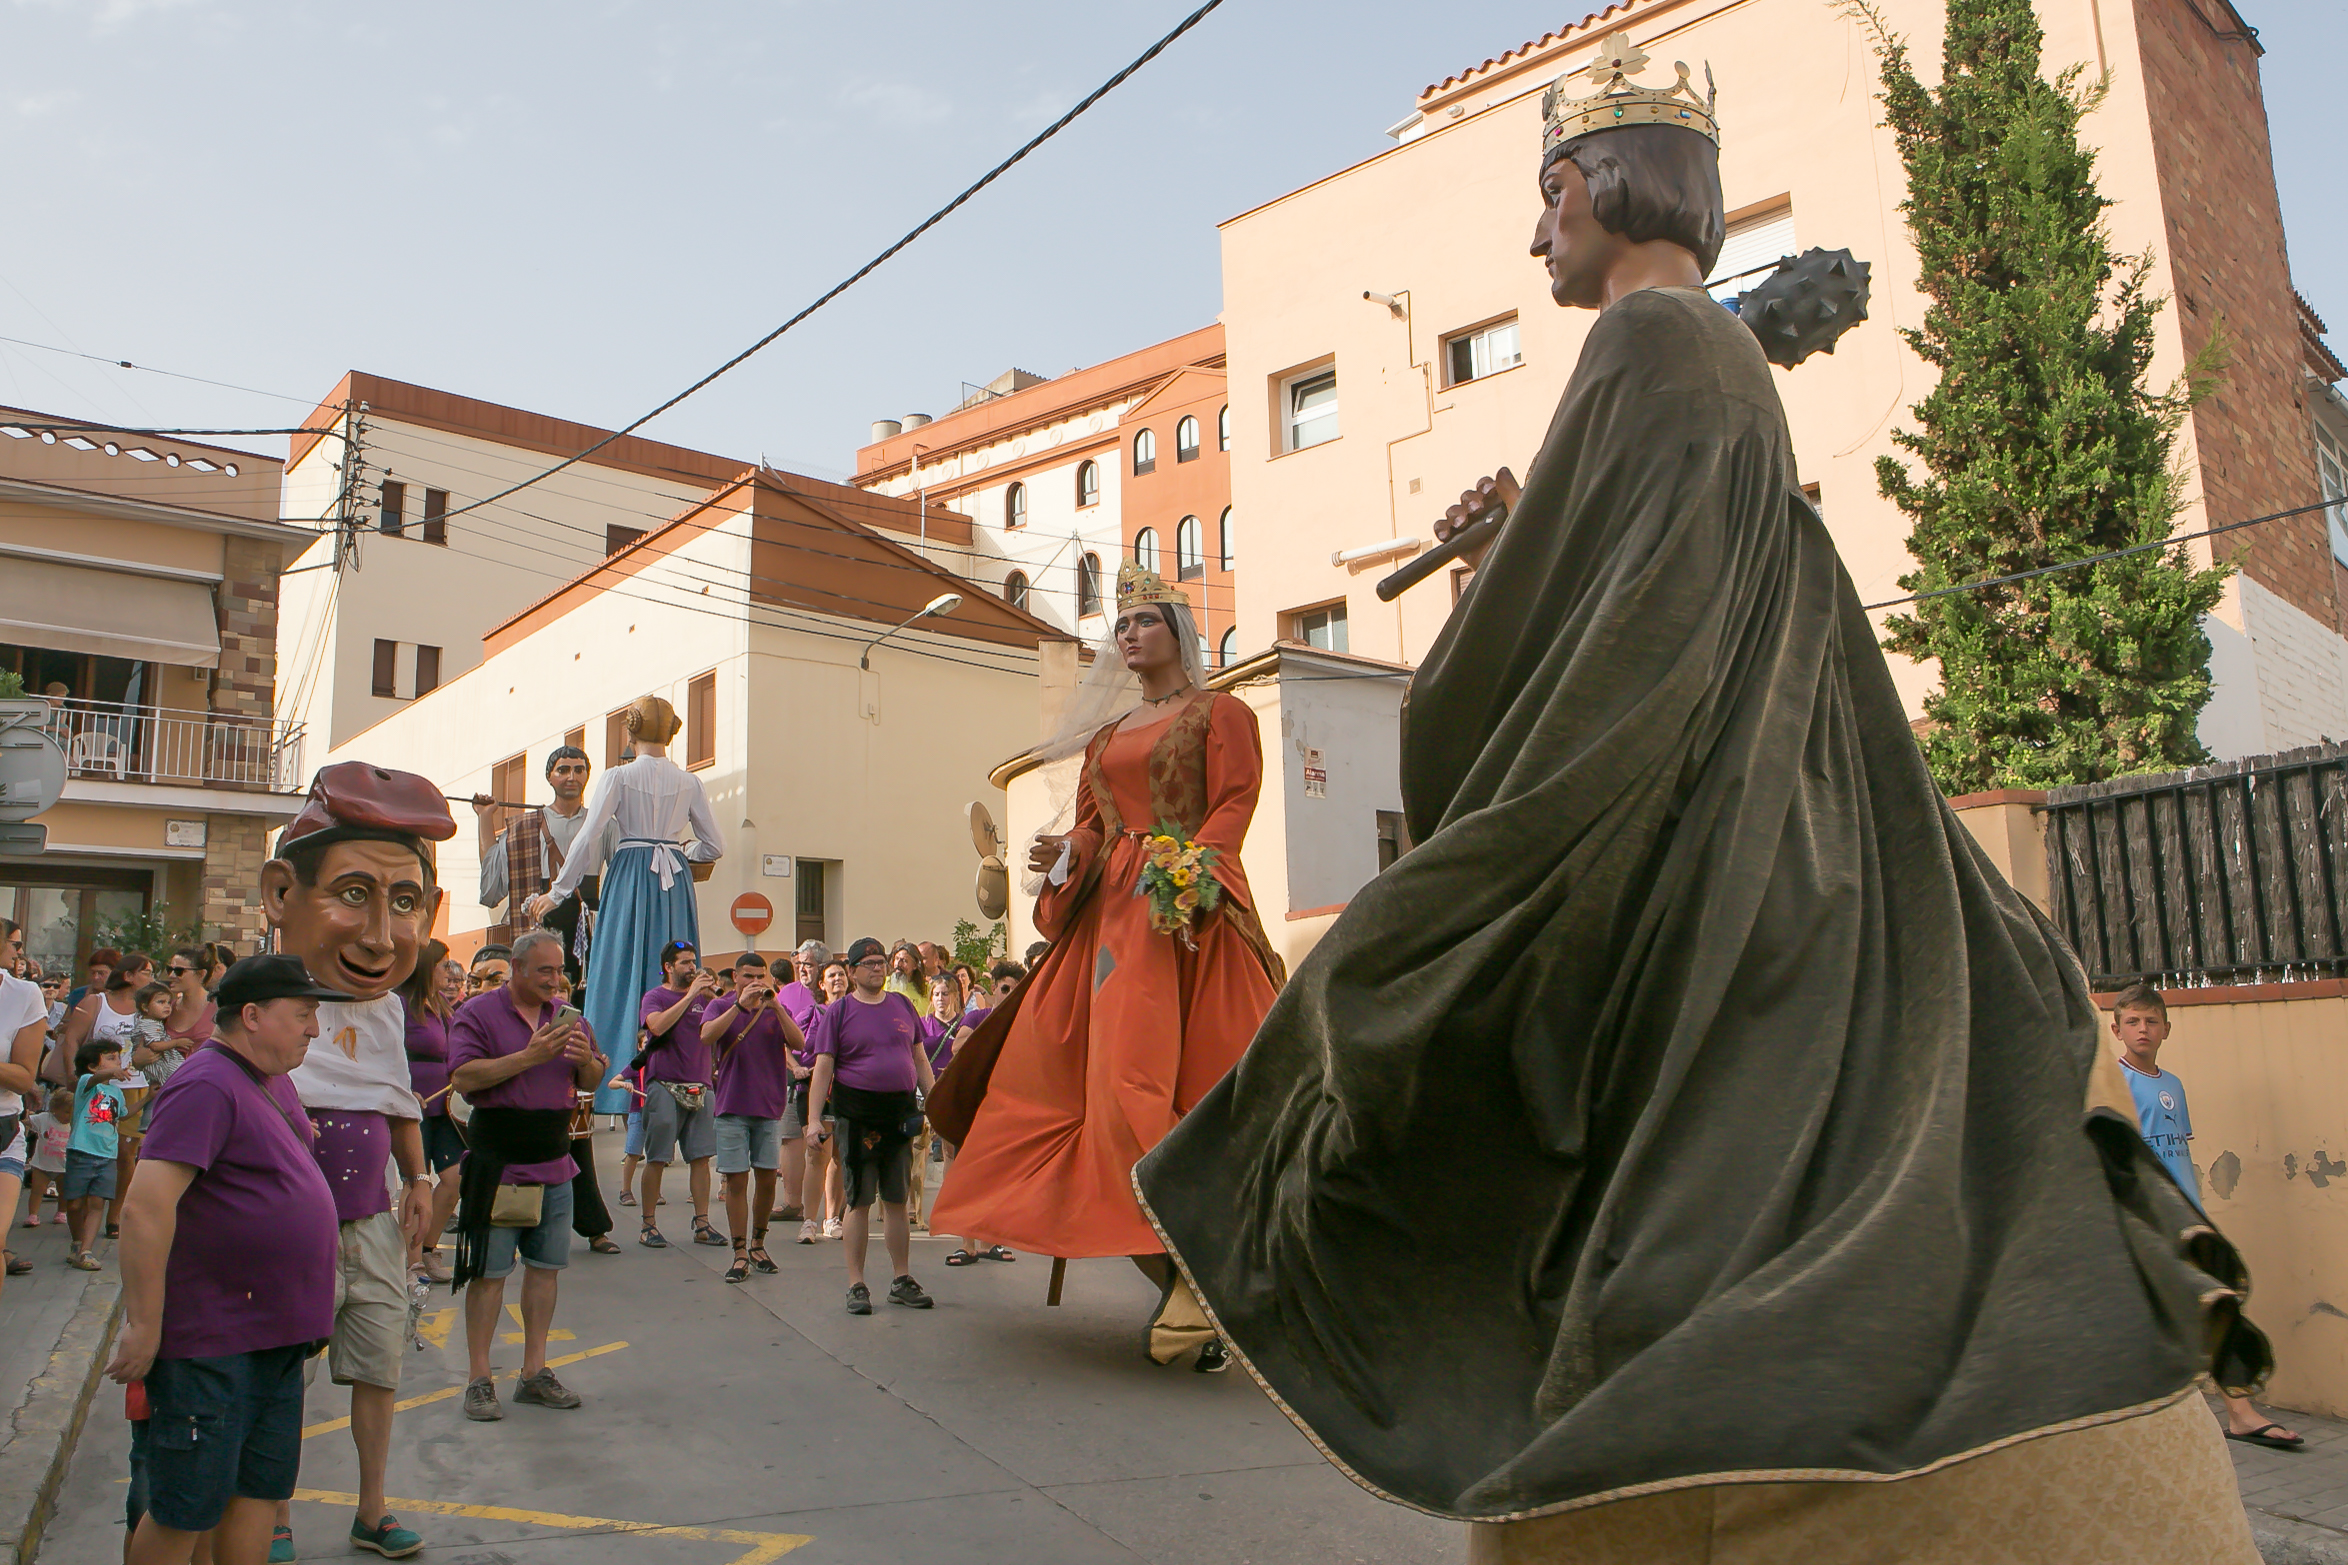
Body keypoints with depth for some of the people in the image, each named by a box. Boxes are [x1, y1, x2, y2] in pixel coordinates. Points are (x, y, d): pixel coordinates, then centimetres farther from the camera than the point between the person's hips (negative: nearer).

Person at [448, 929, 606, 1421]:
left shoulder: (565, 1016, 11)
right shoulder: (479, 1013, -5)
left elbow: (593, 1081, 14)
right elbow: (463, 1077, -18)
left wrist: (586, 1059, -9)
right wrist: (530, 1056, -23)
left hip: (554, 1166, 5)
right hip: (497, 1166, -5)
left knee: (546, 1268, 9)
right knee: (489, 1273, 0)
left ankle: (534, 1373, 19)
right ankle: (479, 1380, 10)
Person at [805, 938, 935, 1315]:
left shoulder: (903, 1006, 11)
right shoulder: (838, 1011, 0)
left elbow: (920, 1060, 15)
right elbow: (823, 1068, -5)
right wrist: (815, 1118, -13)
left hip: (900, 1112, 4)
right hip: (856, 1115, -4)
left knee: (897, 1200, 10)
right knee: (859, 1201, 1)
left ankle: (902, 1280, 19)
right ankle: (856, 1285, 9)